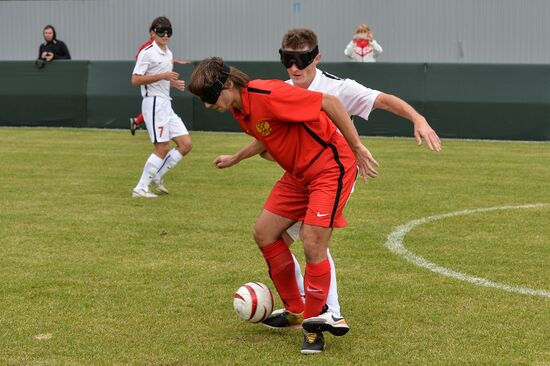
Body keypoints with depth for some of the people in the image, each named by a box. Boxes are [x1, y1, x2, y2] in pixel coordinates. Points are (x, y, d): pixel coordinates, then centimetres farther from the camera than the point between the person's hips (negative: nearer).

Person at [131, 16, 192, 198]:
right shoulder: (147, 53, -9)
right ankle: (140, 188, -1)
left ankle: (156, 177, 13)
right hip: (154, 103, -8)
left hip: (166, 104, 8)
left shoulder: (168, 54, 16)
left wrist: (174, 83, 11)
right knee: (163, 148, -9)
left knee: (186, 144, 3)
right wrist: (163, 76, -20)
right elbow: (135, 80, -16)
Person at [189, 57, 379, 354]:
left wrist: (357, 147, -21)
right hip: (299, 172, 10)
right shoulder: (238, 109, 1)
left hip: (331, 166, -10)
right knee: (264, 233, 6)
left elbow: (330, 103, -25)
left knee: (313, 244, -15)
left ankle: (313, 327, 2)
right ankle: (295, 310, 20)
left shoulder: (268, 95, -28)